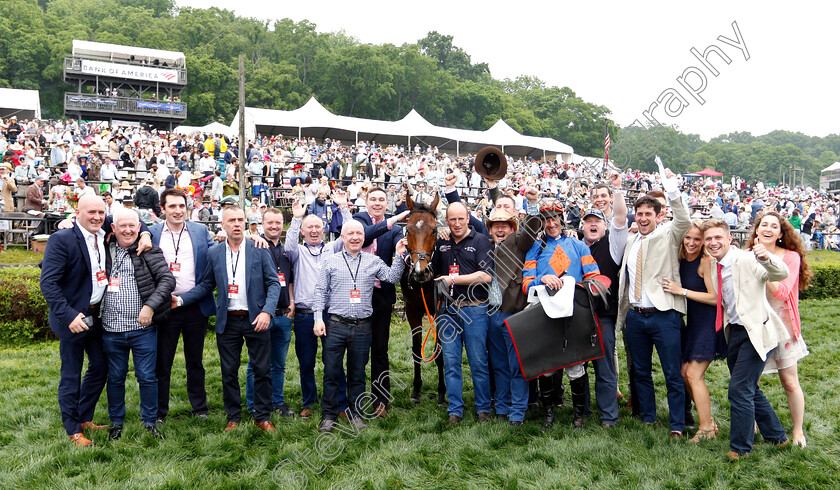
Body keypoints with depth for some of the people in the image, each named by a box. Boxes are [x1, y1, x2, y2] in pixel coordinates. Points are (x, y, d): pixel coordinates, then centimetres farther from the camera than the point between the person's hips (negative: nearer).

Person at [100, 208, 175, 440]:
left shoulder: (149, 252, -3)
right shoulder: (104, 249, 7)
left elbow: (167, 279, -9)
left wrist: (150, 305, -18)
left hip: (143, 329, -3)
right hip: (111, 329, 3)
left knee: (147, 378, 5)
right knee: (115, 378, 14)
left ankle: (150, 423, 21)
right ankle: (116, 423, 31)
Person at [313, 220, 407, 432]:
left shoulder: (373, 261, 9)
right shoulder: (331, 262, 6)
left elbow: (391, 277, 2)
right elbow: (320, 291, 6)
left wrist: (400, 257, -9)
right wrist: (318, 318, -2)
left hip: (362, 327, 1)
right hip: (335, 325, -1)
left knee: (358, 373, 10)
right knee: (331, 372, 2)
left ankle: (355, 413, 23)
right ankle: (328, 415, 15)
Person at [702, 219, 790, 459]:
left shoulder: (747, 260, -16)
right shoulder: (713, 266, 7)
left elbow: (781, 273, -31)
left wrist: (766, 258, -50)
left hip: (756, 332, -8)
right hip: (734, 332, 8)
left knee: (739, 390, -8)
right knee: (749, 390, 19)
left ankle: (740, 448, 9)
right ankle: (776, 436, 40)